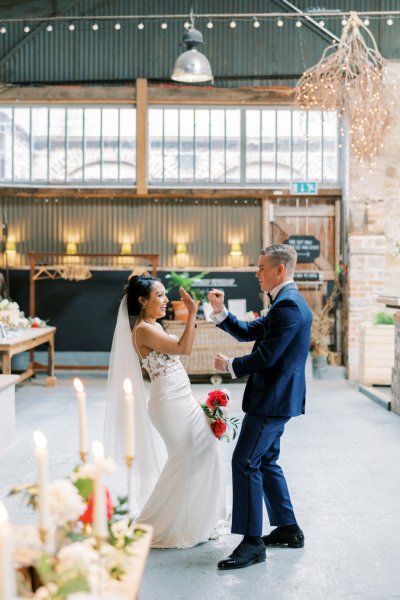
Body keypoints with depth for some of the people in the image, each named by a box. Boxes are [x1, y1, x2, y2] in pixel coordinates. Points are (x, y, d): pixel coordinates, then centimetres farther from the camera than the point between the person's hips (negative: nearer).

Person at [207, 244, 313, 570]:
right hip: (277, 397, 11)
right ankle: (288, 529, 28)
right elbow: (248, 332, 17)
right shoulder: (288, 302, 15)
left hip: (272, 399, -11)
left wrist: (230, 365, -7)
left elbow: (266, 356, -23)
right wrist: (221, 312, 4)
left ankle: (252, 542, -2)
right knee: (265, 461, 18)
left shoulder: (288, 305, -19)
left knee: (245, 463, -8)